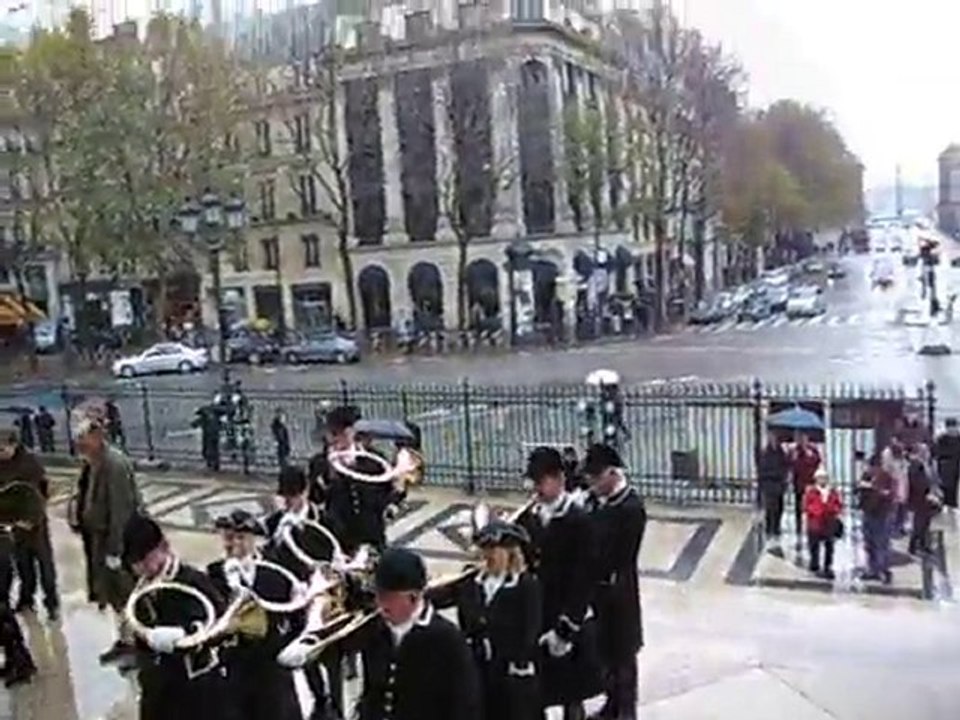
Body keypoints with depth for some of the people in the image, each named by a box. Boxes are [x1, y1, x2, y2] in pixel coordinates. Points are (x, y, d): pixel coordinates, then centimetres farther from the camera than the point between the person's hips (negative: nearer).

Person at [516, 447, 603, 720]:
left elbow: (583, 579, -17)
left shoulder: (578, 520, -15)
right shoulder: (527, 517, 2)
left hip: (569, 622, -5)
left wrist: (565, 626, -19)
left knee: (571, 691, 12)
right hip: (532, 618, 5)